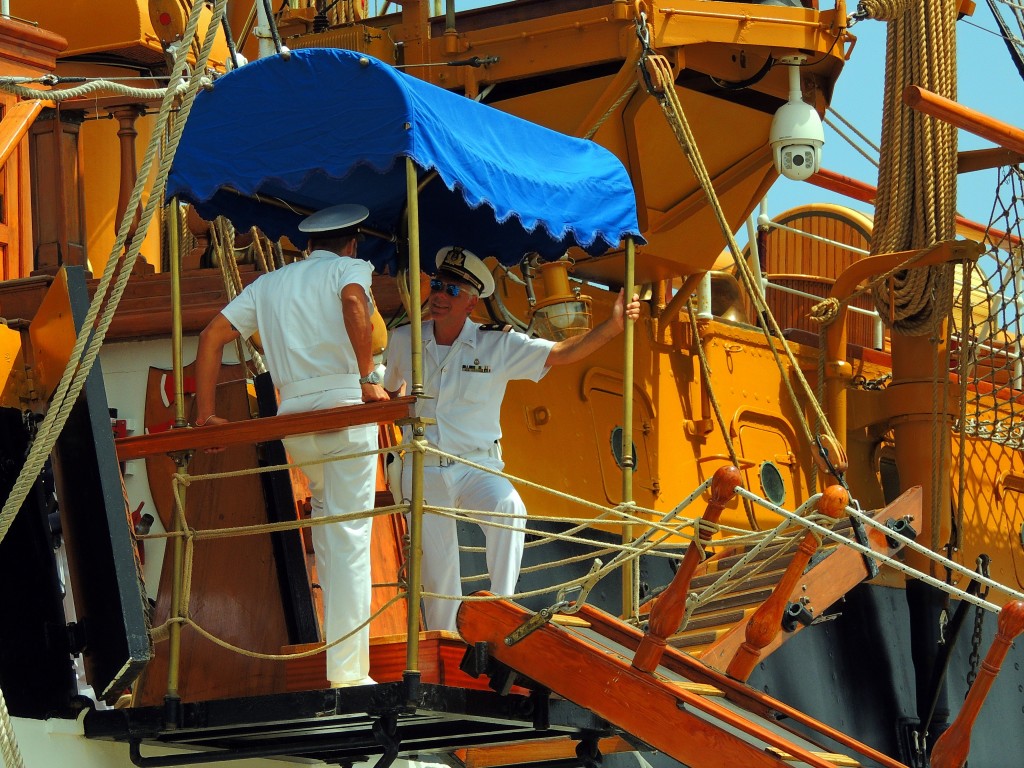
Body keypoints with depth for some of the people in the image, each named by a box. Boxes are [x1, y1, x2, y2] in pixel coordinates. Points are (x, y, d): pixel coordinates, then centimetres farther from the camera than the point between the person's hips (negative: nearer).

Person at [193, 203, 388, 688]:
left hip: (292, 414, 5)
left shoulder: (269, 284, 23)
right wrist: (368, 377, -15)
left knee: (326, 512, 28)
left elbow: (212, 335, 15)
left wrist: (205, 413, 14)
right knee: (349, 534, -6)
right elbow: (354, 302, -16)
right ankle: (347, 673, -9)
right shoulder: (350, 268, 9)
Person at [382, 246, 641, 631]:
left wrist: (612, 325, -19)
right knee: (436, 573, 3)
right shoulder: (404, 341, 3)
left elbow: (561, 353, -10)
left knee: (509, 509, -35)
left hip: (477, 466, -2)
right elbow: (390, 389, 25)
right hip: (423, 471, 2)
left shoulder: (497, 345, -3)